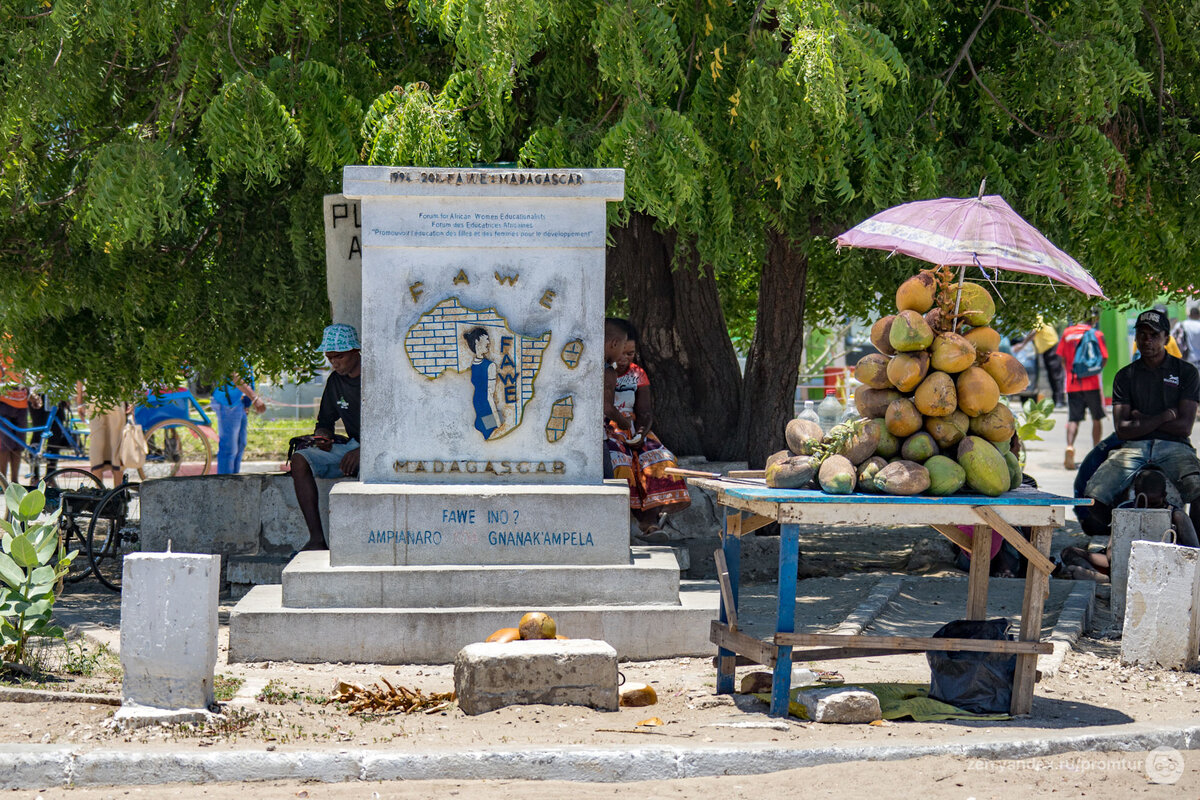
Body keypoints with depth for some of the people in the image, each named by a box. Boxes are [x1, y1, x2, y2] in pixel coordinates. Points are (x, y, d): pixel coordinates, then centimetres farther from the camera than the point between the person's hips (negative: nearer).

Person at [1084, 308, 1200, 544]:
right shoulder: (1125, 376, 14)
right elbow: (1123, 429, 3)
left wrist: (1142, 420, 2)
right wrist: (1165, 416, -1)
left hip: (1174, 447, -2)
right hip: (1134, 446, 2)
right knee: (1093, 494, -25)